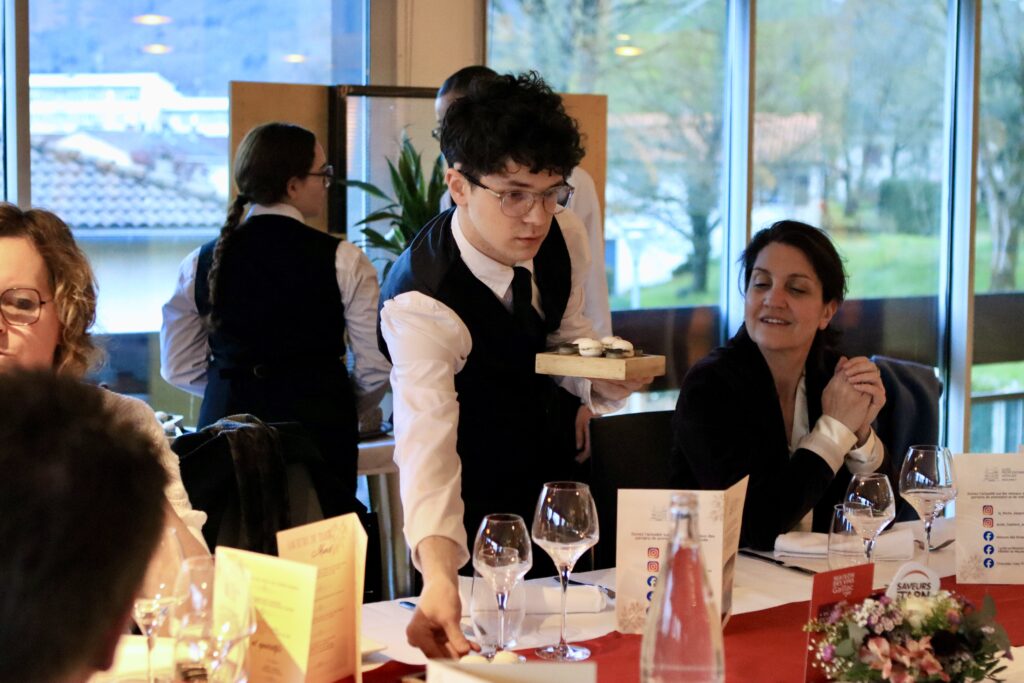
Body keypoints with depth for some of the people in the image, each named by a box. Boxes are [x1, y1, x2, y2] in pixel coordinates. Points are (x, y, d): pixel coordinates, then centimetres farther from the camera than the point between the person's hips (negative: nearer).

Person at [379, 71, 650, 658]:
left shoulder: (564, 237, -15)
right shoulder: (420, 304, -36)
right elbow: (426, 446, -46)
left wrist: (606, 378, -21)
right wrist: (439, 578, -63)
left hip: (555, 463, 6)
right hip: (479, 507, -6)